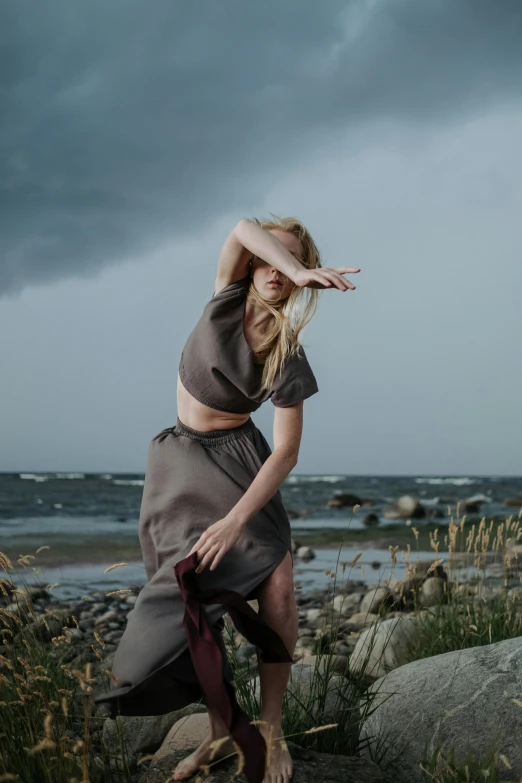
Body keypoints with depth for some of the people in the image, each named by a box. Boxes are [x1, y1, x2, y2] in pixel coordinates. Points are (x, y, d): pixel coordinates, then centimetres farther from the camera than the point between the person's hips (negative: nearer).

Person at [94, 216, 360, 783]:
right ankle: (221, 731, 7)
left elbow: (286, 451, -16)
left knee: (277, 587, -18)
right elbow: (243, 228, -24)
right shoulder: (227, 299, -5)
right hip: (179, 465, 2)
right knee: (191, 593, -5)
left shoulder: (289, 361, -10)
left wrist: (236, 519, -26)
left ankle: (270, 728, -4)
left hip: (241, 461, -1)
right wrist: (297, 268, -40)